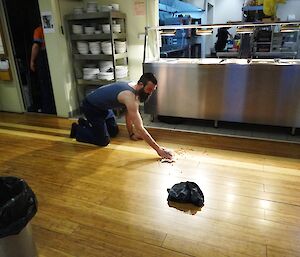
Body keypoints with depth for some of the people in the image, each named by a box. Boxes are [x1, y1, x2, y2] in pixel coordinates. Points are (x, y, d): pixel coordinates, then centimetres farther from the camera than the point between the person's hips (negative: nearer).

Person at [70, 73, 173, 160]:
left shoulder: (132, 88, -8)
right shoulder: (130, 97, -36)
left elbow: (128, 115, 4)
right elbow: (139, 128, -40)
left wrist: (131, 134, 1)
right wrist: (158, 149, -37)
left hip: (103, 107, 9)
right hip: (90, 107, -9)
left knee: (114, 132, 18)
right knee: (104, 141, -9)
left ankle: (85, 122, 33)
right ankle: (77, 129, 12)